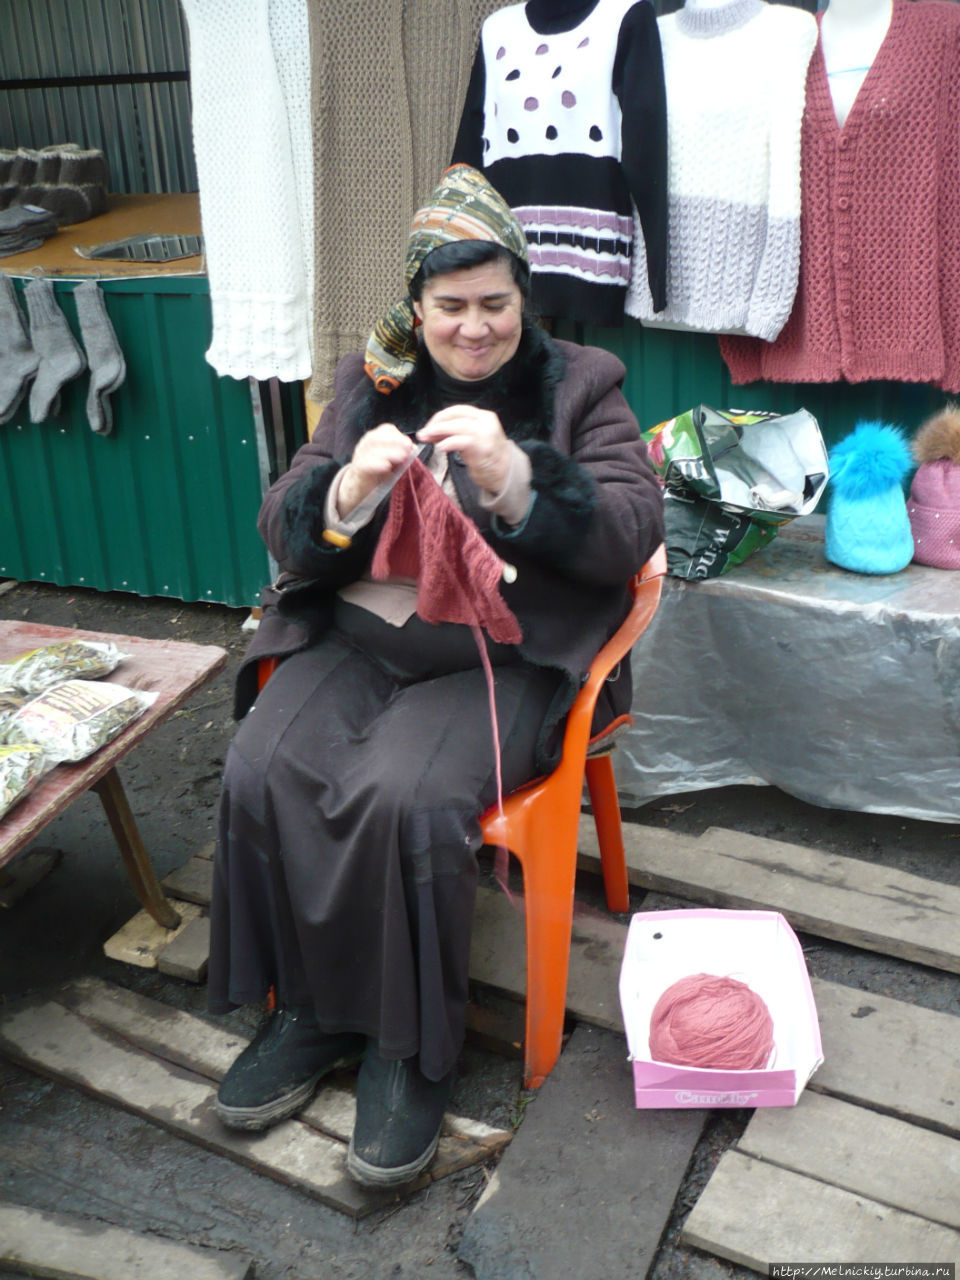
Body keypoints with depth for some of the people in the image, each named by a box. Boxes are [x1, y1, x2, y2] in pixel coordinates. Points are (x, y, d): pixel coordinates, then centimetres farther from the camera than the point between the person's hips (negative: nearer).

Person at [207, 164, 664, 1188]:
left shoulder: (577, 385, 5)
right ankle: (311, 1008, 1)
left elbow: (633, 532, -8)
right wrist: (350, 487, -17)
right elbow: (284, 529, 7)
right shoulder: (370, 384, 13)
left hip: (506, 652, -3)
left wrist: (511, 475, -24)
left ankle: (413, 1046, -6)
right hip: (360, 633, 4)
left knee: (405, 796, -30)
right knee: (259, 771, -22)